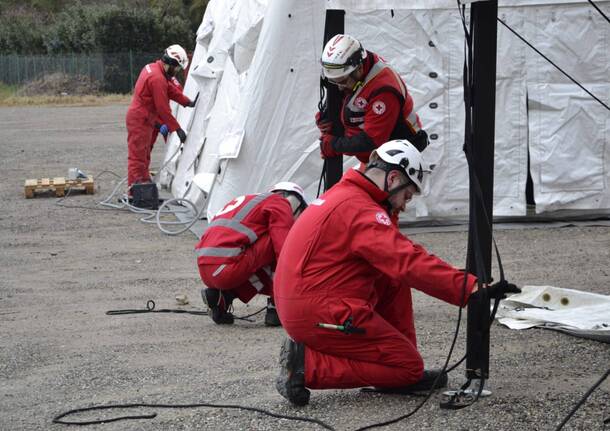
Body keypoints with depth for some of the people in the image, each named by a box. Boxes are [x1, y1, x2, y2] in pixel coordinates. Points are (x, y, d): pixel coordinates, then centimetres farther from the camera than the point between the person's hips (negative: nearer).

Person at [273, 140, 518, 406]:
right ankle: (308, 366, -11)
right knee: (409, 366, -3)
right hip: (320, 314, -10)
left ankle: (405, 375, 13)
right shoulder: (360, 209, -16)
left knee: (393, 282, 17)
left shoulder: (341, 195, 16)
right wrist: (469, 287, -28)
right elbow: (408, 262, -26)